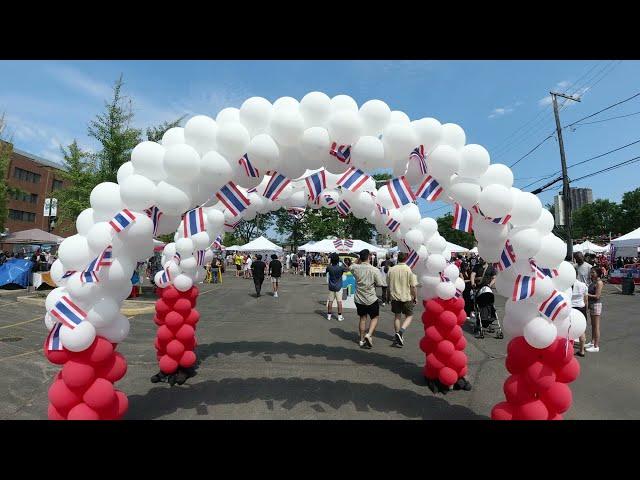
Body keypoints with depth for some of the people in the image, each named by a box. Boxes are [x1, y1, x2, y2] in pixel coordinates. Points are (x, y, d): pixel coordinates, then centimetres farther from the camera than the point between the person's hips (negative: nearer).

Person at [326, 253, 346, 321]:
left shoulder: (329, 267, -10)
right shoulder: (341, 268, -17)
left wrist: (330, 263, 13)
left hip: (331, 287, 3)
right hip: (338, 287, -3)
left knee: (330, 301, 11)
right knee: (339, 301, 3)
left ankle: (329, 315, 18)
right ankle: (340, 316, 7)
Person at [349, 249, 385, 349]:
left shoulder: (355, 268, -9)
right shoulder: (374, 270, -18)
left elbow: (349, 268, 15)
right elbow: (380, 284, -12)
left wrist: (358, 261, 13)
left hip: (358, 299, 4)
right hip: (371, 299, -3)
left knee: (363, 318, 17)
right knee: (375, 317, 15)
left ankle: (362, 340, 23)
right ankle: (369, 335, -5)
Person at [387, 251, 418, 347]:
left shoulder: (391, 269, -1)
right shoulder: (409, 270, -11)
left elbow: (388, 285, 7)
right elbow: (413, 286, -10)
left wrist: (391, 295, 21)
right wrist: (415, 297, 3)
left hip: (395, 297, 3)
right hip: (407, 297, -3)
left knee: (397, 316, 15)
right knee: (409, 316, 10)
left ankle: (398, 336, 20)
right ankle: (401, 331, -11)